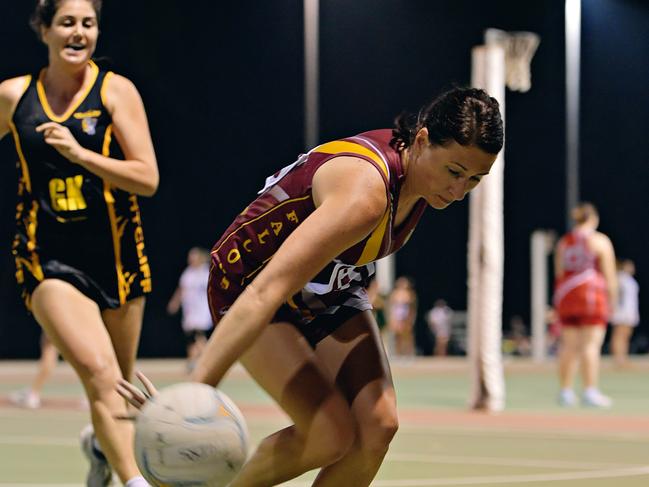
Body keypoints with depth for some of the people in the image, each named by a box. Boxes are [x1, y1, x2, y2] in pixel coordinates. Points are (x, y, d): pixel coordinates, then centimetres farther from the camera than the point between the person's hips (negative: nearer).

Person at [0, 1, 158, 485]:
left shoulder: (115, 90, -4)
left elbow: (148, 179, -10)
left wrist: (80, 154, -21)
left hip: (115, 252, 1)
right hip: (48, 257, -1)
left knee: (119, 385, 14)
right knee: (99, 372, -22)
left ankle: (100, 441, 47)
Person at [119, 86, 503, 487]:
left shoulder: (425, 166, -12)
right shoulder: (364, 194, -38)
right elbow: (267, 291, -46)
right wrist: (192, 390, -53)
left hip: (332, 292, 8)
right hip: (248, 282, -8)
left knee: (378, 424, -13)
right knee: (332, 434, -22)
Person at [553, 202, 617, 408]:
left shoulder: (563, 242, 13)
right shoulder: (600, 241, -2)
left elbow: (559, 274, 13)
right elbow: (609, 274, -5)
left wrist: (559, 303, 16)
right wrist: (612, 298, 2)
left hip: (566, 296, 5)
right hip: (592, 295, -5)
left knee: (569, 345, 8)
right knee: (591, 343, -7)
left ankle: (565, 391, 8)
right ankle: (590, 392, -12)